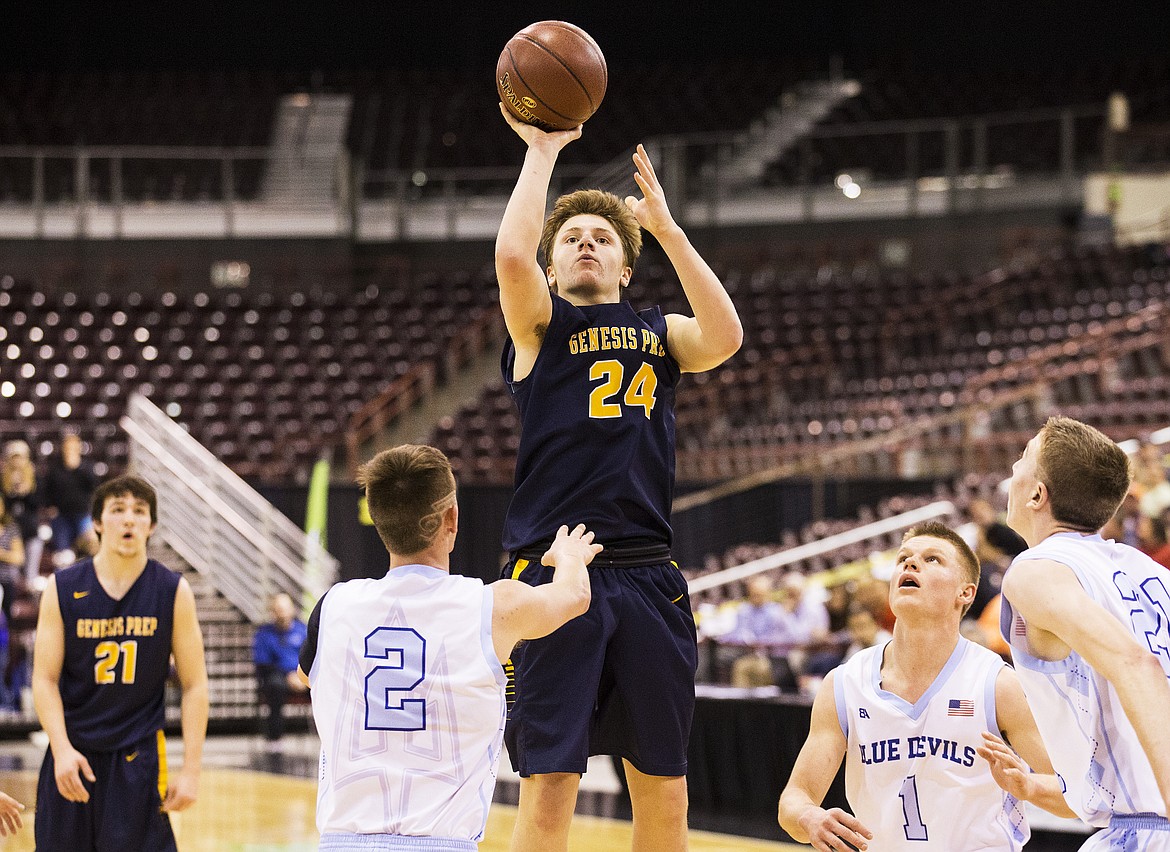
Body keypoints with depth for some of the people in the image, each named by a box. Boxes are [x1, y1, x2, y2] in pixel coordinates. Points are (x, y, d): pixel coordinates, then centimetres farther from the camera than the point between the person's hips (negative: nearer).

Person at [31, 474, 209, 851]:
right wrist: (62, 750, -15)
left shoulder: (174, 592, -2)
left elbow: (195, 686, -1)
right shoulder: (62, 589, -1)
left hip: (140, 759, -1)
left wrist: (191, 769, -6)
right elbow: (45, 680, -1)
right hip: (73, 755, 1)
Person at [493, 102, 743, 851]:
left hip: (648, 579, 4)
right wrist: (542, 152, -2)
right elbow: (512, 256, -13)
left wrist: (666, 227, -4)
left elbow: (725, 337, -5)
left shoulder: (661, 333, 17)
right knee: (549, 787, -7)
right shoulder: (539, 325, 8)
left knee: (663, 788, 9)